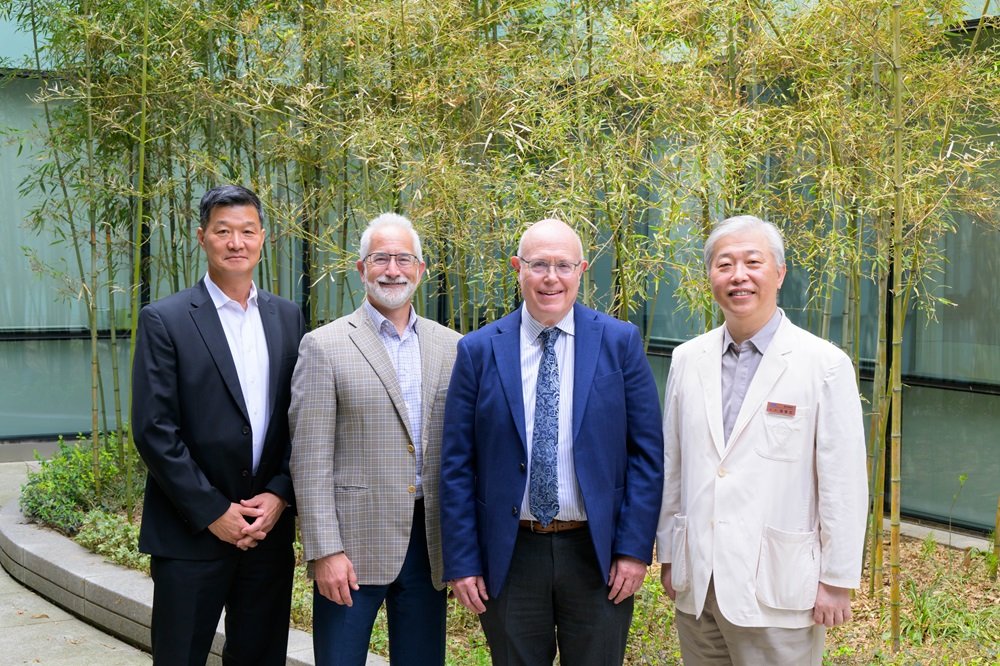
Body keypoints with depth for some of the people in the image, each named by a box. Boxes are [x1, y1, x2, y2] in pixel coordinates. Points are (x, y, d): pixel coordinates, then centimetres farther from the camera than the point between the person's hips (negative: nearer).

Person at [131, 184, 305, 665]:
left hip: (270, 529, 4)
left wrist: (280, 496, -5)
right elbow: (153, 429, -10)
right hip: (190, 535, -3)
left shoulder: (287, 318, 8)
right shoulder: (164, 320, -5)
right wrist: (213, 512, -12)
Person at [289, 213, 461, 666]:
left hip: (428, 541, 4)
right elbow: (310, 459, -7)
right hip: (354, 543, -3)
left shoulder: (451, 347, 8)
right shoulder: (324, 346, -4)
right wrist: (324, 551, -12)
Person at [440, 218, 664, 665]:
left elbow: (647, 452, -1)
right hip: (509, 556, 1)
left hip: (596, 551, 0)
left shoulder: (620, 342, -1)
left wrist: (634, 548, -6)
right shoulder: (479, 351, -1)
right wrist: (461, 562, -3)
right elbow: (457, 466, 0)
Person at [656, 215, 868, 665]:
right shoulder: (687, 360, 6)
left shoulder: (825, 365, -7)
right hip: (696, 582, 4)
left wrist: (837, 581, -5)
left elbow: (843, 484, -6)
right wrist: (667, 555, 12)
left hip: (777, 590, -4)